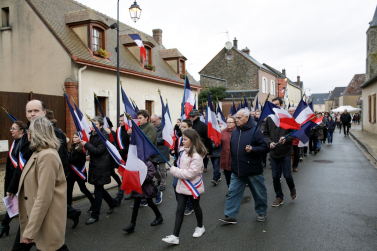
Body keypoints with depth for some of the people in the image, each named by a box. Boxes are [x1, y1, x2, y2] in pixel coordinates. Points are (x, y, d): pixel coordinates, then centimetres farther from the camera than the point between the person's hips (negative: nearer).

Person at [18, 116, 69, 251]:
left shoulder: (48, 156, -21)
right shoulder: (39, 153, 8)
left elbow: (44, 198, -24)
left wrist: (30, 231, -21)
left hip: (47, 220, -9)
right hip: (37, 214, 9)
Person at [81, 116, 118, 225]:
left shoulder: (104, 136, -15)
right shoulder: (93, 134, 11)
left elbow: (99, 150, -21)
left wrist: (86, 144, -20)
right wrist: (90, 156, 6)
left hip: (101, 166, -8)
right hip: (94, 165, 9)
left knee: (98, 191, -1)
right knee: (99, 188, 16)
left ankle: (95, 215, 9)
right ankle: (112, 203, 36)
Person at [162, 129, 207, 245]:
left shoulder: (196, 156, -23)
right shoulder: (183, 151, 2)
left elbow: (191, 173, -27)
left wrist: (174, 171, -22)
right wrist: (176, 170, -4)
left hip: (193, 186, -6)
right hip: (182, 185, 6)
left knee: (196, 207, 16)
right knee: (179, 210, 4)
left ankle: (200, 227, 41)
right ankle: (175, 236, 7)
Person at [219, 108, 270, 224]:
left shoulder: (255, 131, -12)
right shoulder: (234, 132, 7)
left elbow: (265, 148, -12)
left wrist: (252, 149, -27)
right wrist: (233, 162, 12)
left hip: (253, 171, -5)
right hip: (237, 171, 5)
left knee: (259, 193, 13)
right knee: (233, 193, 4)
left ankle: (261, 213, 34)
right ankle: (230, 215, 12)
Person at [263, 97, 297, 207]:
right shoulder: (269, 119, 3)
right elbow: (265, 134, 10)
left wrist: (286, 139, -22)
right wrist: (269, 142, -7)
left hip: (285, 152, -3)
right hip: (274, 153, 4)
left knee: (287, 175, 3)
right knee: (275, 176, 9)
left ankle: (292, 188, 37)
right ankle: (279, 197, 26)